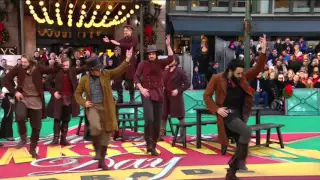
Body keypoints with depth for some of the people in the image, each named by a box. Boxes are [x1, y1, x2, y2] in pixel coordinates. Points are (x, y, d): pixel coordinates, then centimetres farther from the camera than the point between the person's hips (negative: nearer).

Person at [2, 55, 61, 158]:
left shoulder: (37, 68, -4)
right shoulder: (18, 69, -3)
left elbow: (52, 71, -2)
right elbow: (5, 80, 0)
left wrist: (59, 65, -23)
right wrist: (14, 91, -11)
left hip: (36, 100, 1)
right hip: (22, 98, -1)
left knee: (36, 126, 7)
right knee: (20, 116, -32)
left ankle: (32, 148, 26)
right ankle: (23, 138, -5)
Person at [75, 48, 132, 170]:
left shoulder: (106, 74, 0)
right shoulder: (85, 79, -1)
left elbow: (119, 71, -8)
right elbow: (77, 93, 10)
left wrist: (127, 60, -23)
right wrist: (84, 102, -8)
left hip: (106, 108, 2)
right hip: (93, 107, -2)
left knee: (106, 133, 7)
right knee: (95, 127, -31)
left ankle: (101, 161, 21)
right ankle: (97, 150, -3)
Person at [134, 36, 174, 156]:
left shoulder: (161, 63, 5)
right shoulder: (143, 63, 1)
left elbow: (171, 59, -13)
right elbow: (136, 77, 0)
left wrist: (168, 45, -18)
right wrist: (141, 89, -12)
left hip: (158, 94, 3)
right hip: (147, 94, -3)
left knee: (157, 121, 5)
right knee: (149, 119, -20)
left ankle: (153, 146, 18)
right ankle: (149, 143, -6)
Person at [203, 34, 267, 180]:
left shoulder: (242, 78, 7)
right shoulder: (217, 79, -5)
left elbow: (257, 69, 2)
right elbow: (207, 95, -2)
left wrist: (263, 51, -10)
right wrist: (216, 109, -14)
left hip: (240, 114, 6)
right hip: (228, 114, -6)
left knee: (241, 144, 6)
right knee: (247, 132, -29)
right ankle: (238, 162, -15)